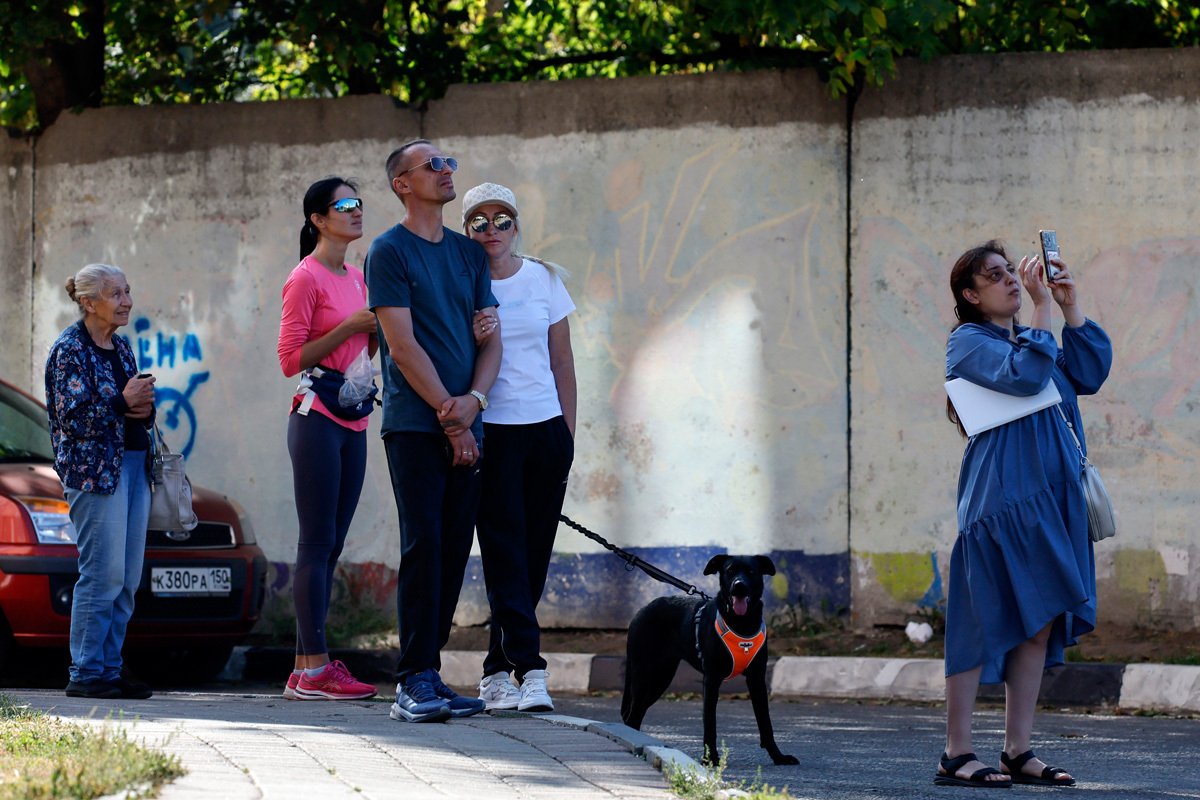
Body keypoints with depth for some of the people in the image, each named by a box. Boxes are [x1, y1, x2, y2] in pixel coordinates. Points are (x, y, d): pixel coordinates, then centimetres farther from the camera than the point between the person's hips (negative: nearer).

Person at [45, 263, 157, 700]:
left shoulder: (120, 346, 16)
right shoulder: (70, 350, -8)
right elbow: (72, 418, -14)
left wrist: (145, 408, 1)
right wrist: (122, 402, -16)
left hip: (133, 465, 8)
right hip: (94, 469, -8)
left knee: (128, 579, 5)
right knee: (104, 574, -11)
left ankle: (110, 668, 10)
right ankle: (86, 673, -6)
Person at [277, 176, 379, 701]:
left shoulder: (358, 279, 16)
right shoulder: (306, 278, -8)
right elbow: (291, 358, -12)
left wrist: (376, 328, 5)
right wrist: (348, 326, -16)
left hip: (352, 422, 8)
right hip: (316, 418, -8)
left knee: (330, 545, 6)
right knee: (317, 543, -9)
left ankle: (307, 667, 8)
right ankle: (313, 668, -10)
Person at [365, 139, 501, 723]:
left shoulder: (469, 253, 18)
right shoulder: (389, 252, -1)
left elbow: (490, 338, 14)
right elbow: (403, 347, -8)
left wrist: (474, 399, -5)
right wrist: (450, 416, -11)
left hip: (465, 428, 6)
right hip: (414, 424, -6)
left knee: (454, 549, 3)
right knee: (424, 545, -12)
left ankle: (428, 672, 8)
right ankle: (415, 681, -12)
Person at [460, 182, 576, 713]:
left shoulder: (544, 280, 8)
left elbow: (562, 361, 12)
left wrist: (568, 435, 9)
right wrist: (472, 341, -21)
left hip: (545, 430, 3)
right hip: (491, 431, -3)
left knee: (533, 556, 4)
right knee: (506, 555, -10)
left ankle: (497, 671, 14)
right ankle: (529, 670, -17)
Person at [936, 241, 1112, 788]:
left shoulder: (1027, 338, 22)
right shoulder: (969, 342, -3)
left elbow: (1090, 375, 12)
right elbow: (1024, 376, -20)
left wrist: (1071, 308, 7)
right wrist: (1042, 308, -14)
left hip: (1048, 498, 8)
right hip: (1000, 496, -8)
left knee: (1041, 624, 5)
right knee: (985, 622, -7)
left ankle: (1018, 752, 9)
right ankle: (956, 755, -4)